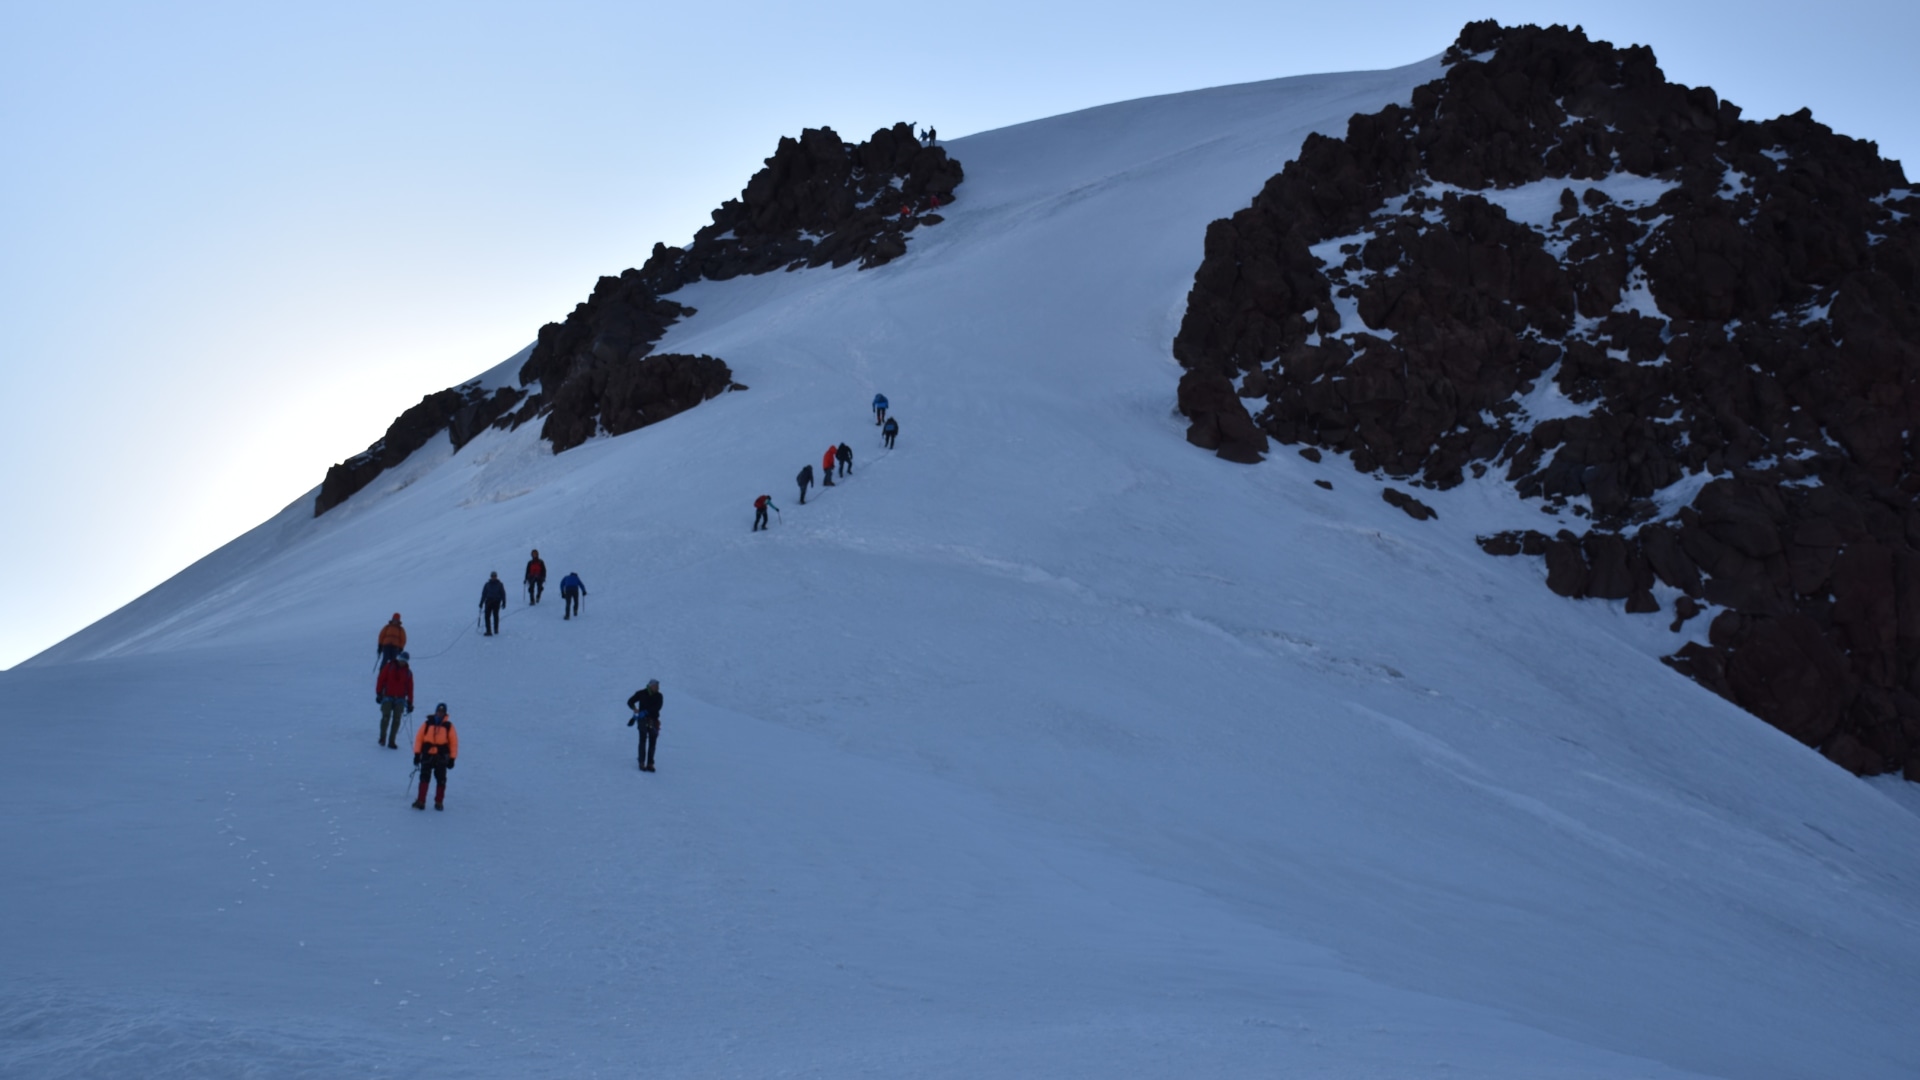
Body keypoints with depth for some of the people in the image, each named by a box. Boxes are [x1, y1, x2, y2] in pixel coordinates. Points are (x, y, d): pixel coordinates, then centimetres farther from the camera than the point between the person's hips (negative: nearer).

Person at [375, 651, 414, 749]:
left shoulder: (408, 672, 7)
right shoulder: (389, 667, 1)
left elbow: (410, 688, 9)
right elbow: (381, 680, 0)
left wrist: (410, 703, 7)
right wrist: (379, 694, -6)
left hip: (400, 699, 2)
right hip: (388, 697, -2)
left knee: (396, 720, -3)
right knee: (386, 717, -13)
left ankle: (391, 741, 3)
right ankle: (382, 738, 5)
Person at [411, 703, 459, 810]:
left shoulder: (448, 726, 0)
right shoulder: (427, 724, 3)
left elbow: (454, 742, 2)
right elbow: (418, 738, 4)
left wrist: (452, 758, -2)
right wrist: (417, 753, -1)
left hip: (441, 757, 0)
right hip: (427, 755, 0)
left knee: (441, 779, 4)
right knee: (424, 778, -3)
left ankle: (439, 802, 14)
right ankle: (421, 801, -1)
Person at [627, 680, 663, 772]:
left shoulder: (658, 696, 1)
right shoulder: (641, 694, -1)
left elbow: (657, 707, -14)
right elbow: (630, 702, 3)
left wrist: (646, 712, -25)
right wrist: (635, 708, -18)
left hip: (653, 721, 2)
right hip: (643, 720, -2)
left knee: (652, 743, 1)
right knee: (643, 741, -8)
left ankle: (650, 764, 6)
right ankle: (642, 763, -5)